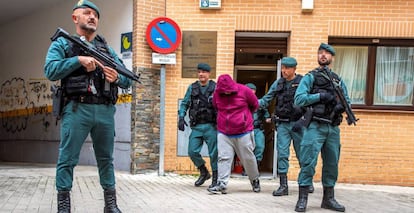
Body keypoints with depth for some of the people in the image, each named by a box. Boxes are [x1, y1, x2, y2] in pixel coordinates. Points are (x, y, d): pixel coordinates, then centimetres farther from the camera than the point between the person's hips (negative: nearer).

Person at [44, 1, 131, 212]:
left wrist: (117, 78, -9)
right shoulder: (62, 43, 9)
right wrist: (78, 60, -16)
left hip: (105, 111, 4)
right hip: (77, 109, -3)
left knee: (106, 159, 10)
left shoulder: (107, 48, 18)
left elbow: (127, 80, 14)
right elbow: (50, 71, -7)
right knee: (67, 159, 0)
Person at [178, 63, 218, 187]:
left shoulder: (215, 88, 0)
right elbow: (184, 104, 10)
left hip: (211, 126, -3)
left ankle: (216, 179, 19)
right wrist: (181, 117, -5)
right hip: (196, 127, 3)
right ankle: (204, 173, 25)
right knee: (192, 152, 0)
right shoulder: (192, 88, 8)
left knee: (214, 153, 1)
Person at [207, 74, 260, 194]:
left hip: (243, 133, -2)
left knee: (248, 158, 9)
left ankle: (255, 180, 31)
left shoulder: (244, 90, -9)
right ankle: (222, 184, -2)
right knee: (223, 158, -5)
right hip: (223, 133, 2)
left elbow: (255, 105, 7)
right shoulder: (217, 93, -1)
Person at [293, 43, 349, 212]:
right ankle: (302, 199, 0)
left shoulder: (338, 80, 19)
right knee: (308, 162, -7)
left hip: (333, 128, 6)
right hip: (315, 127, -5)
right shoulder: (310, 77, 3)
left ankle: (328, 199, 23)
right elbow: (298, 99, -8)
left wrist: (342, 105, -7)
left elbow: (347, 101, 16)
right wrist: (320, 96, -16)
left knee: (332, 164, 11)